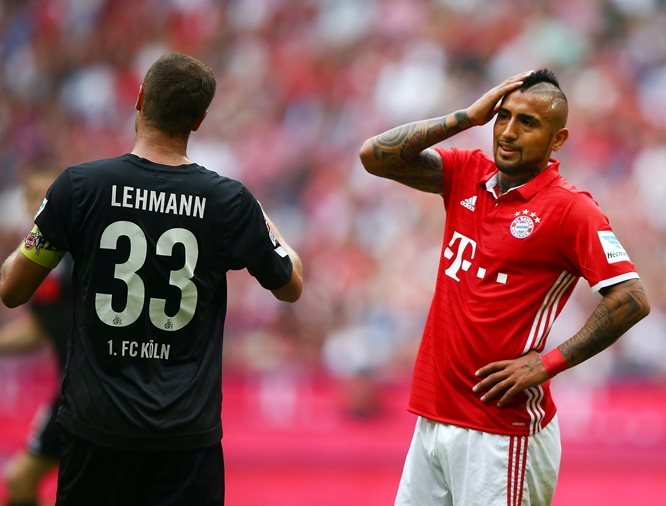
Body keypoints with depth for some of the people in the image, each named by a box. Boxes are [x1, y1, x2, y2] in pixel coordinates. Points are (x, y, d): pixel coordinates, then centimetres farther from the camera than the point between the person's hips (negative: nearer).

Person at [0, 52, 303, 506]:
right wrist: (262, 218, 26)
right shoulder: (230, 201, -7)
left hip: (98, 423, 0)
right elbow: (291, 287, 10)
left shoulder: (80, 186, -9)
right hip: (188, 431, 0)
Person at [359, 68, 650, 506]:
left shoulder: (571, 209, -10)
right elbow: (375, 156, 1)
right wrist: (467, 117, -4)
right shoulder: (467, 174, 8)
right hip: (433, 414, 6)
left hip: (501, 430, -6)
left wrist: (550, 362, -15)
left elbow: (631, 299, -14)